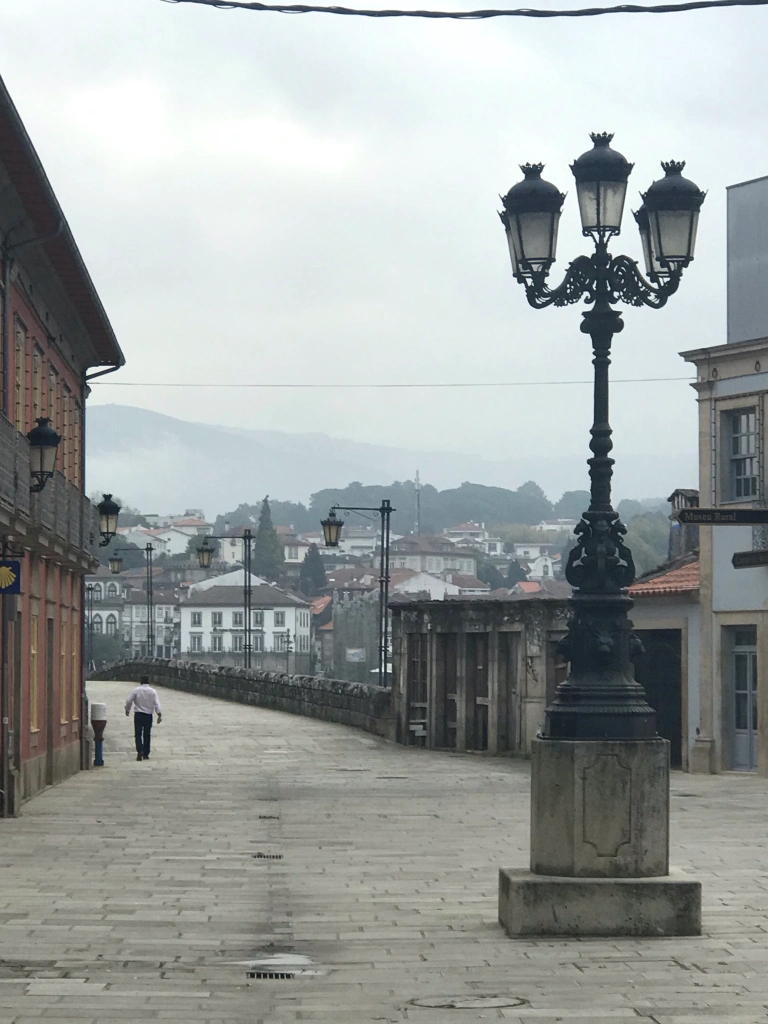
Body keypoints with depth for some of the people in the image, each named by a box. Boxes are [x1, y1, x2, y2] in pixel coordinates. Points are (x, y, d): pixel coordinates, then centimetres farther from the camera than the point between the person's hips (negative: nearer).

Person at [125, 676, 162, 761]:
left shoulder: (136, 690, -3)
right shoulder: (153, 691, -1)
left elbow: (129, 701, -2)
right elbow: (156, 704, -6)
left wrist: (127, 710, 15)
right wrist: (159, 714, -3)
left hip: (138, 715, -1)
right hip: (148, 715, 1)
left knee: (138, 734, 1)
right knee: (147, 735, 10)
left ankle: (140, 751, -20)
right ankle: (146, 754, 14)